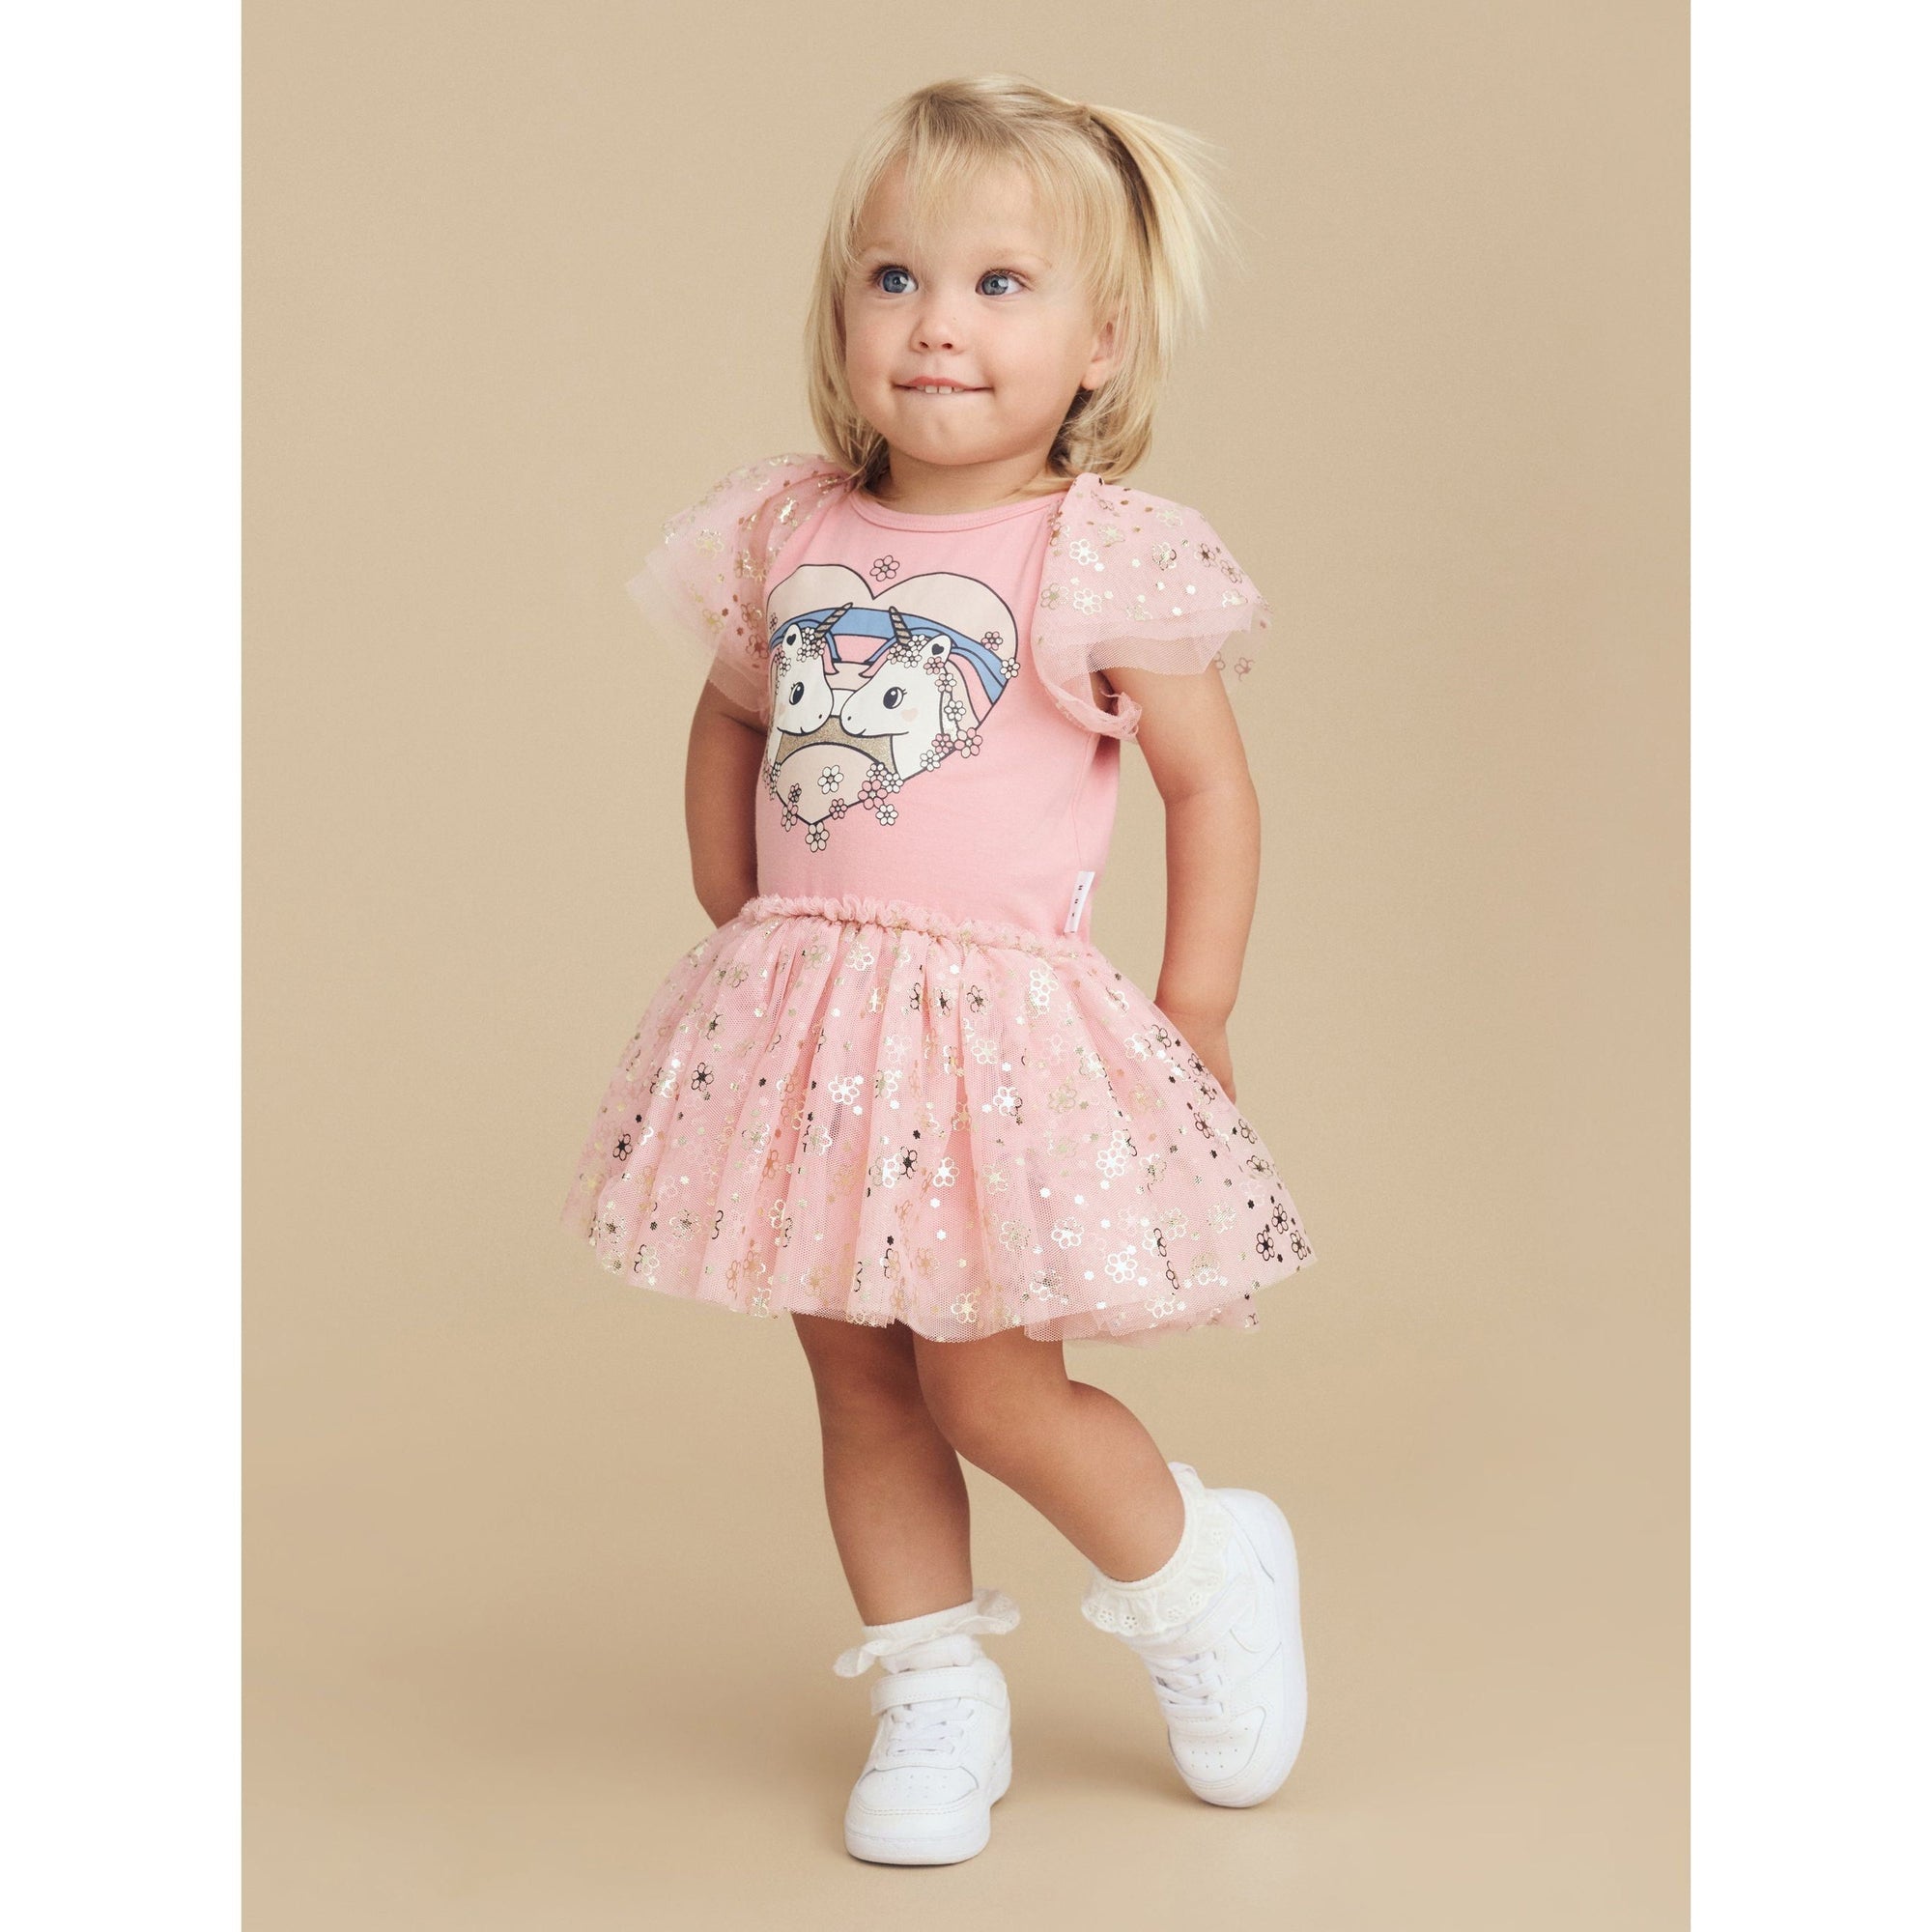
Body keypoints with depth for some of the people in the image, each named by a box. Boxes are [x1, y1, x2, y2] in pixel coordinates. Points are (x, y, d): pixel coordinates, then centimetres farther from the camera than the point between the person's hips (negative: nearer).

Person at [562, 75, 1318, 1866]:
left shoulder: (1099, 561, -9)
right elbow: (731, 723, 20)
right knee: (857, 1380, 12)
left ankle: (1205, 1573, 26)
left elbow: (1210, 784, -3)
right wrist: (740, 935, 14)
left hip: (996, 1021, -5)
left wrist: (1192, 1022, -5)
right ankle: (933, 1695, 27)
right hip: (802, 1025, 5)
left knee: (991, 1392, -3)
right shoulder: (786, 535, 4)